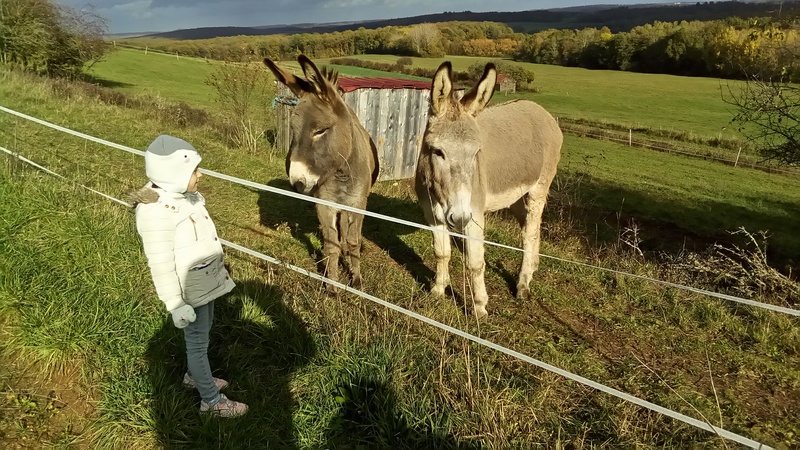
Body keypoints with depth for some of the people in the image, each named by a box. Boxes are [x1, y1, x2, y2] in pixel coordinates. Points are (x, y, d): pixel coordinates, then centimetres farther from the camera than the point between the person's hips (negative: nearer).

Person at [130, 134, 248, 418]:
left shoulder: (185, 197, 0)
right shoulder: (155, 211, -27)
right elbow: (161, 265, -23)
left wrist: (219, 270, 22)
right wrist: (175, 305, -19)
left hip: (206, 283, 8)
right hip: (190, 291, -8)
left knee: (203, 334, 25)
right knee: (198, 342, 9)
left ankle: (194, 376, 49)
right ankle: (212, 400, 26)